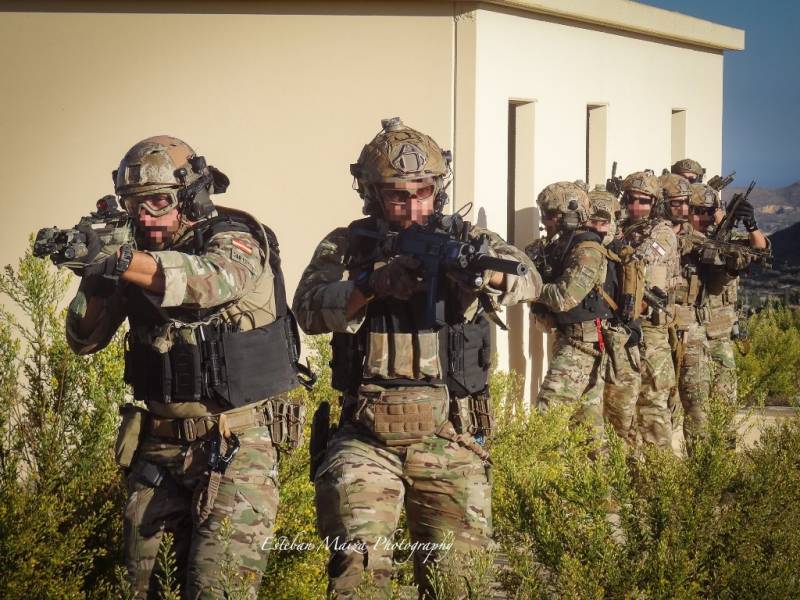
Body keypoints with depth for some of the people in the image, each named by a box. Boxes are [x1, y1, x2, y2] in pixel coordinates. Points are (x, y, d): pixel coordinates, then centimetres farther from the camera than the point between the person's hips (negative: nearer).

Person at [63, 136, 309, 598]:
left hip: (235, 443, -6)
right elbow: (84, 339, 6)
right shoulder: (141, 254, 7)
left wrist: (116, 260, -42)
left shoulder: (235, 238, -9)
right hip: (159, 443, 6)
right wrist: (96, 285, -16)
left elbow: (214, 279, -33)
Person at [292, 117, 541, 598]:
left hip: (451, 439, 1)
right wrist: (370, 285, -27)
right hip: (367, 438, -1)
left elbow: (527, 281, -12)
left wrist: (484, 271, -34)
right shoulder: (347, 246, 5)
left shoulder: (466, 240, 5)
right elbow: (310, 310, -10)